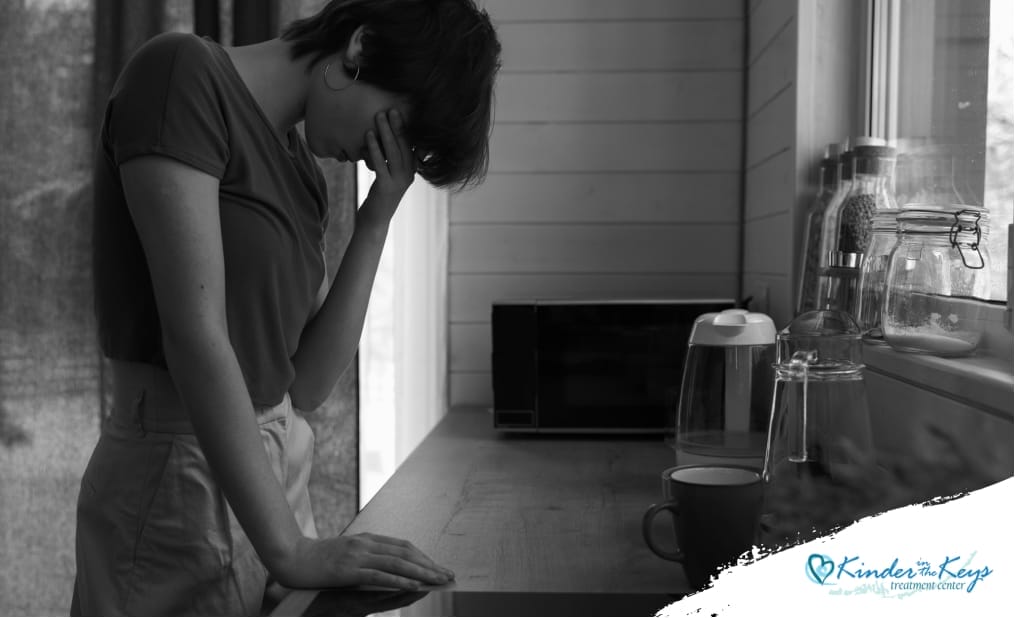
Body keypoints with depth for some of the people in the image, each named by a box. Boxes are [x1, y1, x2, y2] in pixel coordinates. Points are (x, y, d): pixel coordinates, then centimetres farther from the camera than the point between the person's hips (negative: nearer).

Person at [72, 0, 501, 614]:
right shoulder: (185, 74, -13)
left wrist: (376, 221, -5)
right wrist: (288, 549, -23)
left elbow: (306, 384, 3)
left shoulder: (301, 162, 9)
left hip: (278, 466, 7)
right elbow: (194, 334, -22)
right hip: (180, 476, -7)